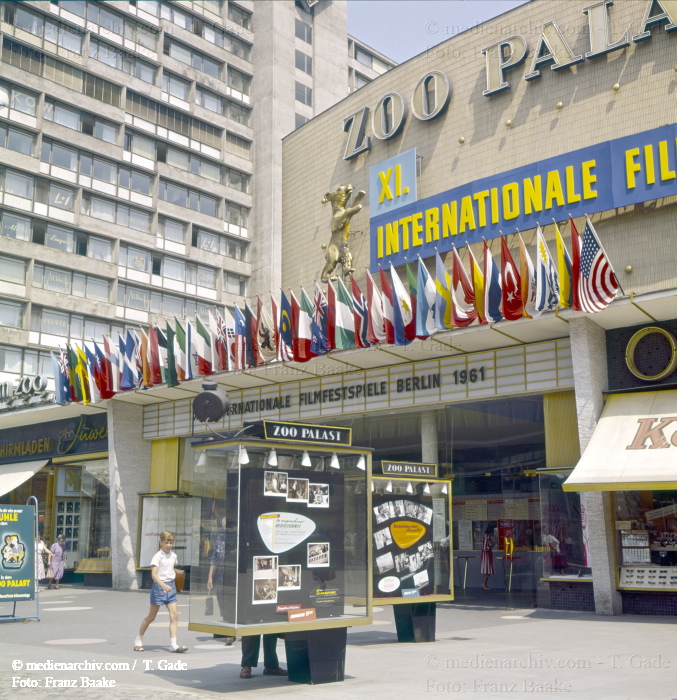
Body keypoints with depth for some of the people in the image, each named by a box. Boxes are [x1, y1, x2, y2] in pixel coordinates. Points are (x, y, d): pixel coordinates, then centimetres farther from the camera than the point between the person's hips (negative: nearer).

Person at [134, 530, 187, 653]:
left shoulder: (173, 556, 8)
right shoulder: (157, 556, -13)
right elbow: (154, 574, -26)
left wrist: (178, 571, 17)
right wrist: (163, 585, -38)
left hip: (171, 586, 5)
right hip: (159, 586, -5)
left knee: (174, 615, -7)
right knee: (151, 616, 7)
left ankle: (174, 645, -7)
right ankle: (138, 640, 27)